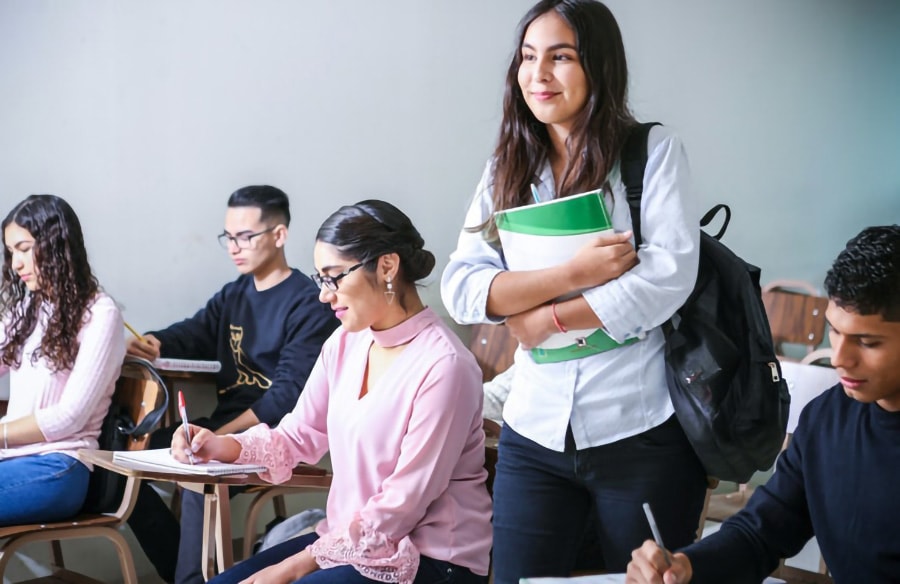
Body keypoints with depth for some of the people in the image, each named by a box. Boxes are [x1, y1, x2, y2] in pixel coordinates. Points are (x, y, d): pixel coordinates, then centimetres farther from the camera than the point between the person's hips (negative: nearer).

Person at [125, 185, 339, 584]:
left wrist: (223, 436, -23)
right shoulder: (233, 295, 16)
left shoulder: (308, 306, -10)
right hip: (224, 426, 8)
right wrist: (150, 344, -19)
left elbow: (288, 395, -17)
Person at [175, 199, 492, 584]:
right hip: (348, 539, 8)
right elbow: (298, 437, 12)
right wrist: (221, 447, -8)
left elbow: (402, 505, -20)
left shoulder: (443, 366, -20)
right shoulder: (345, 344, 6)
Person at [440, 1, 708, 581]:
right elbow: (460, 289, -3)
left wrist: (548, 320, -10)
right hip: (535, 433, 3)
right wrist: (571, 275, -16)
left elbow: (670, 275, -14)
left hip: (641, 431, -3)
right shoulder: (507, 169, 8)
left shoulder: (654, 150, -3)